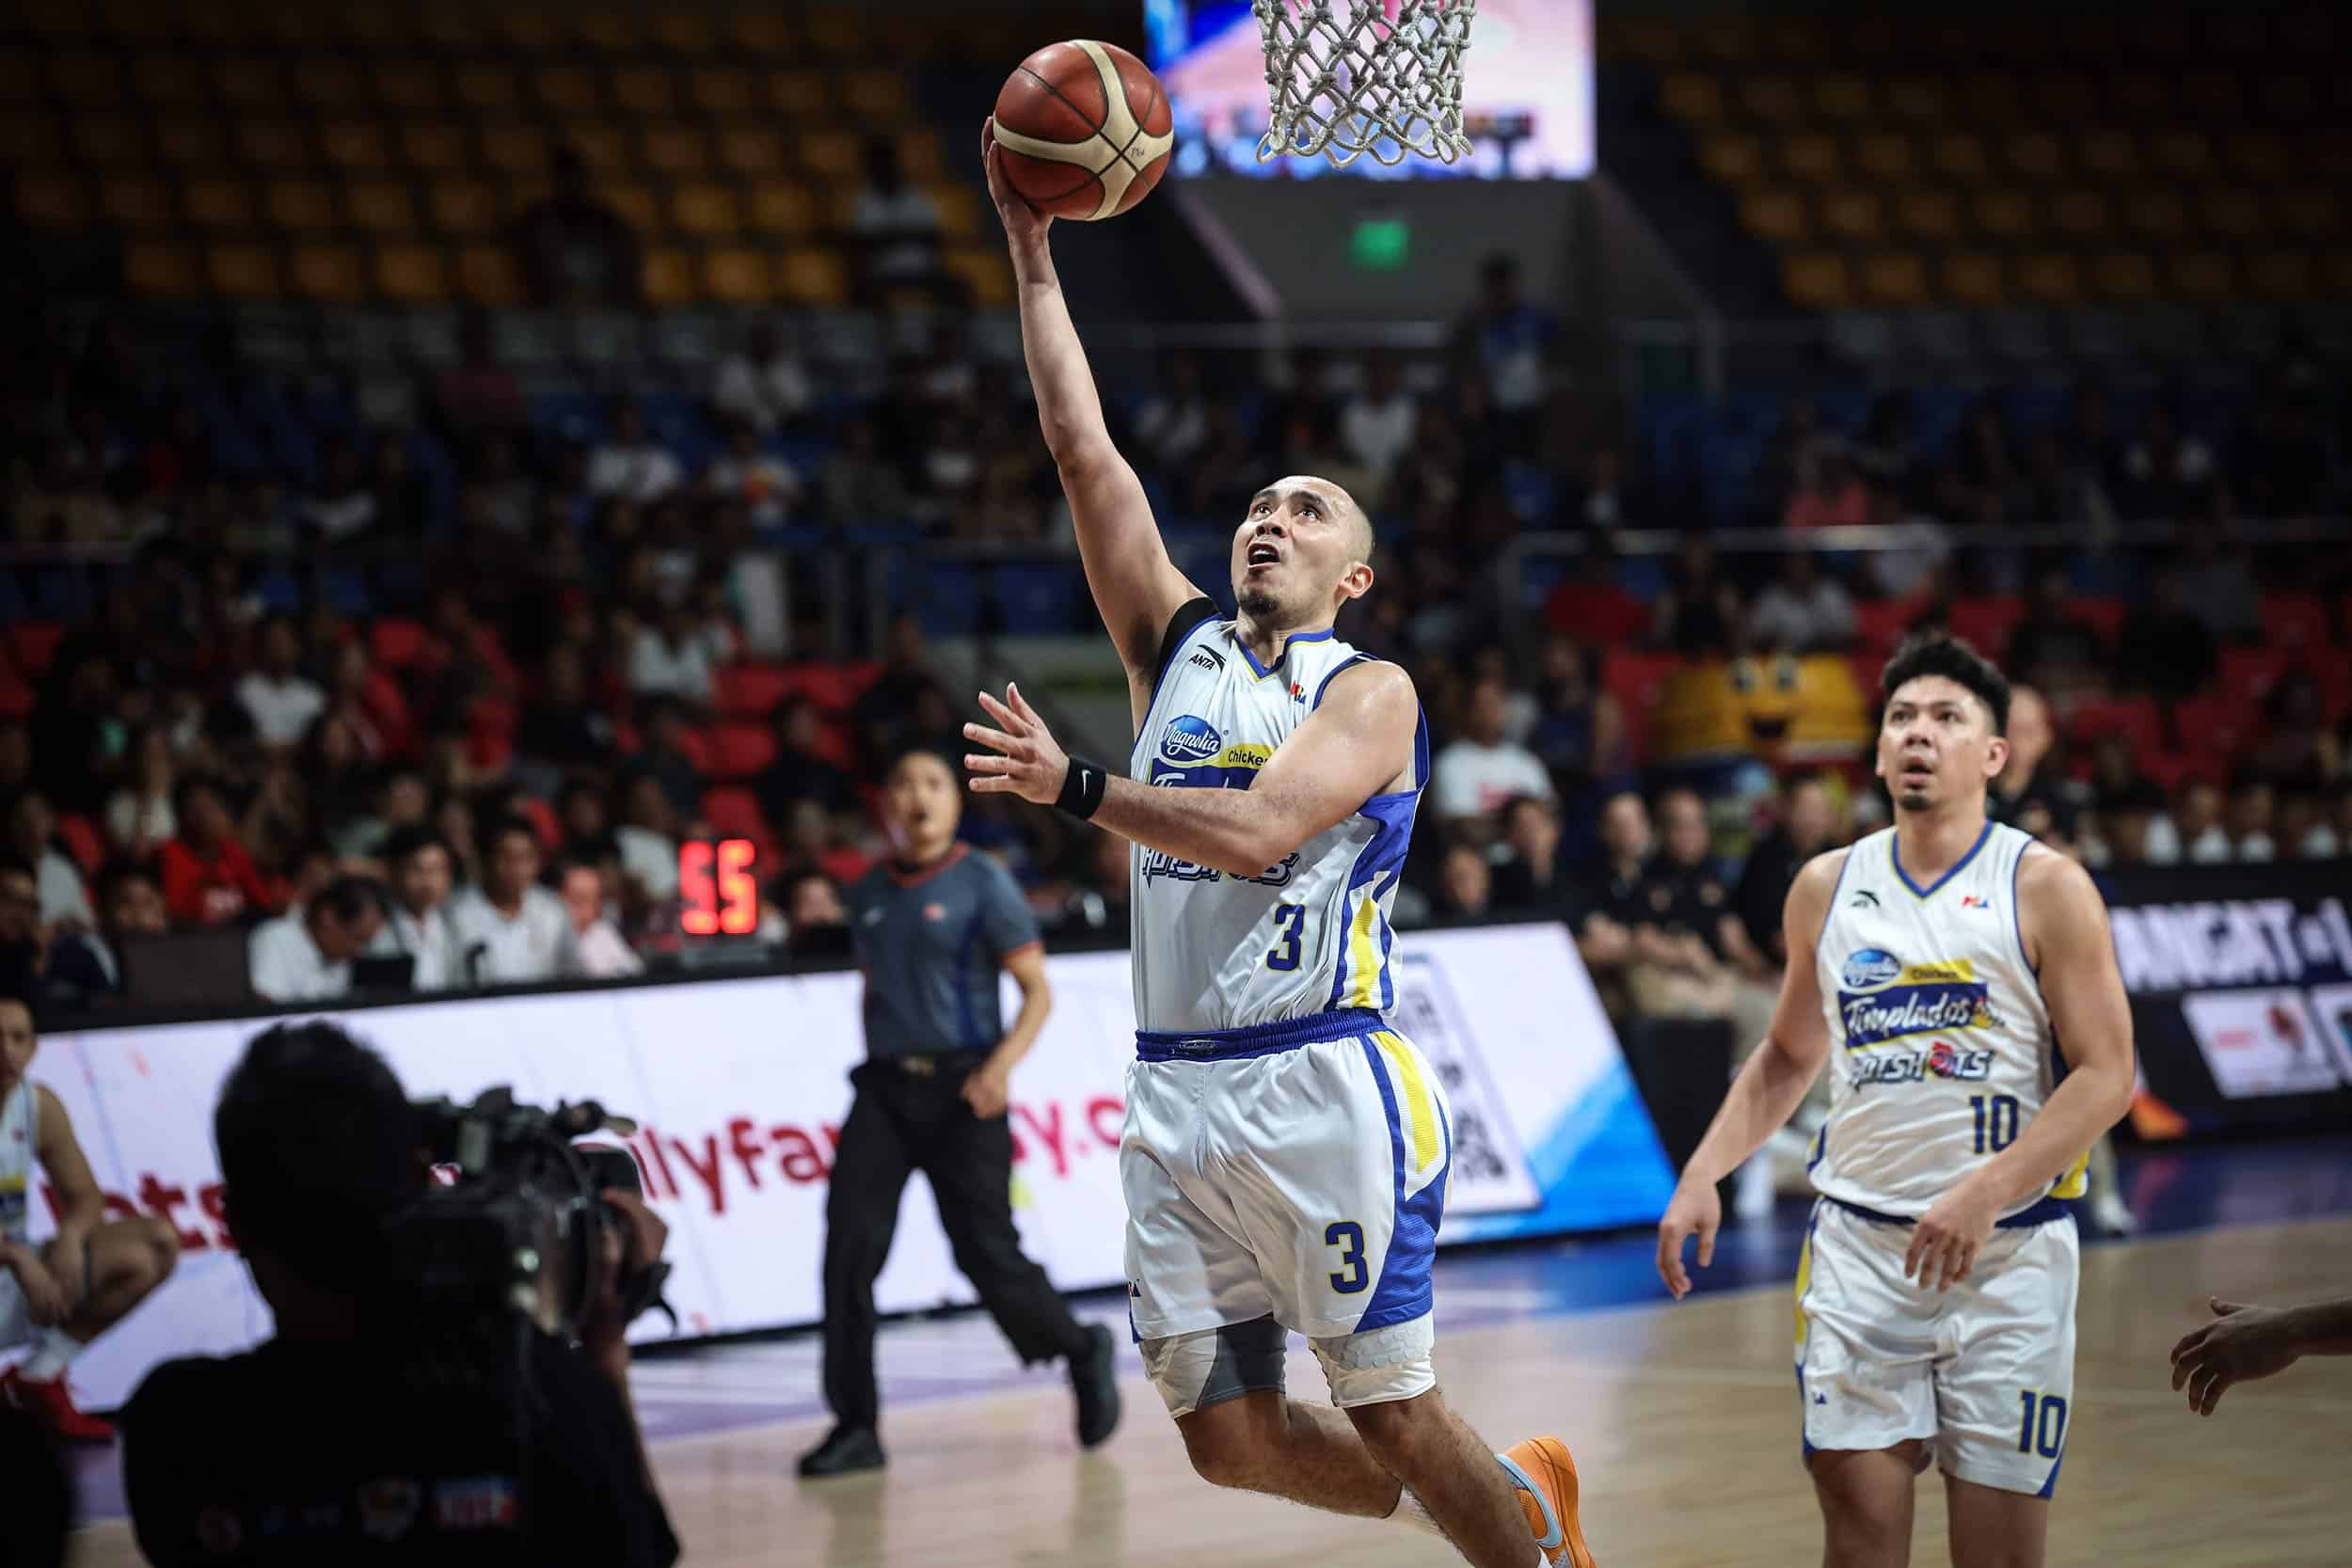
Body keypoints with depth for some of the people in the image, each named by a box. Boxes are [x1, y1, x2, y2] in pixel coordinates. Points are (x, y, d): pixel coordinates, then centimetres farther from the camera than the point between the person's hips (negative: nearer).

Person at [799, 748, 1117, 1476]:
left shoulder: (983, 884, -2)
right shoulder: (868, 897, 13)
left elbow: (1037, 990, -4)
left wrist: (1003, 1063, -19)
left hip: (962, 1089, -4)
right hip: (885, 1088, 4)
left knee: (987, 1253, -6)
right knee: (849, 1245, -10)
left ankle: (1082, 1351, 23)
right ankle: (855, 1425, -6)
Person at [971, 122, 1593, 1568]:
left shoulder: (1370, 691, -1)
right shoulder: (1177, 645, 15)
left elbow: (1256, 829, -17)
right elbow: (1083, 447, 10)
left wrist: (1074, 788, -23)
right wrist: (1034, 253, 7)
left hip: (1323, 1085, -6)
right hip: (1178, 1093, 6)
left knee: (1392, 1415, -4)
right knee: (1231, 1439, 6)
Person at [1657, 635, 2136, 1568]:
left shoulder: (2045, 888, -3)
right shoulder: (1826, 888, 9)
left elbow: (2106, 1074, -8)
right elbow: (1788, 1057, 22)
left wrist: (1986, 1192, -20)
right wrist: (1703, 1174, 7)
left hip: (2007, 1249, -3)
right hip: (1858, 1245, 3)